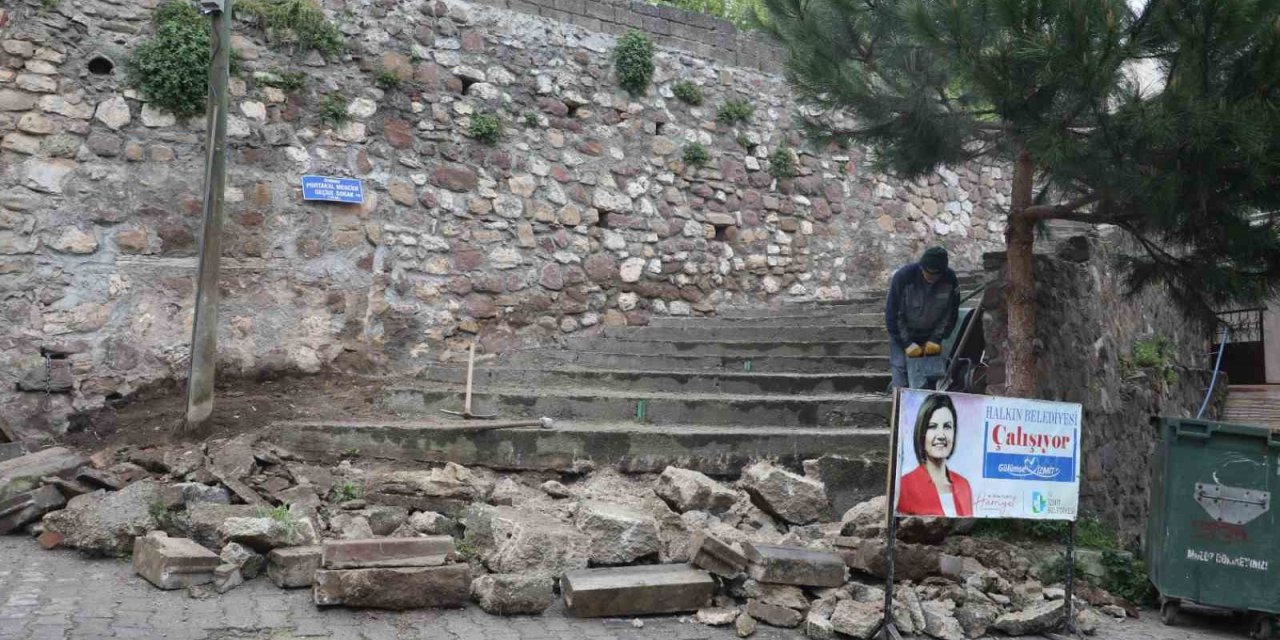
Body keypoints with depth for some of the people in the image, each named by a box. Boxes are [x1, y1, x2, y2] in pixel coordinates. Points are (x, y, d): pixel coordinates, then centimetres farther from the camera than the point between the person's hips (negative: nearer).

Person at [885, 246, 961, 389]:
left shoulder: (950, 279, -15)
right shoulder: (903, 277, -24)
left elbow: (951, 313, -3)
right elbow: (892, 314, -17)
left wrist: (936, 339, -12)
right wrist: (906, 343, -20)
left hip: (930, 338, 3)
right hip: (902, 335, -2)